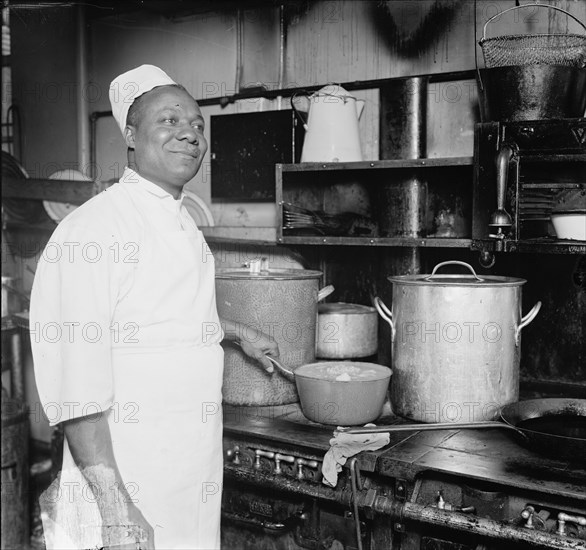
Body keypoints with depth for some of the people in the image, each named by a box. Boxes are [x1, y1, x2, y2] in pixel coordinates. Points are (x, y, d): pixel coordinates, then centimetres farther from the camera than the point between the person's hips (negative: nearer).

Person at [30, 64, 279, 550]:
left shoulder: (185, 224, 10)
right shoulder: (93, 228, -18)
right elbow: (75, 383, -22)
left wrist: (238, 332, 37)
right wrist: (115, 508, -24)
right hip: (121, 483, -8)